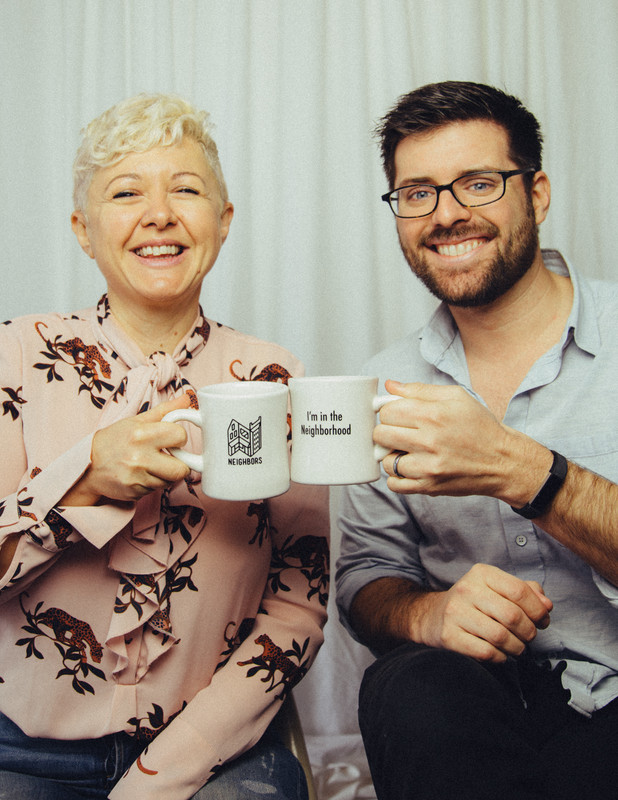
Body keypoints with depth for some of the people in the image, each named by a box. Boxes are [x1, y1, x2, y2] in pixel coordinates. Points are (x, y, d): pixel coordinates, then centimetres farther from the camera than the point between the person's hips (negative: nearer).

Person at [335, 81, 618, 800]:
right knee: (413, 690, -29)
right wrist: (425, 613, -18)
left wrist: (521, 471, -30)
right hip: (489, 700, 3)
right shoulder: (390, 384, 5)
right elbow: (366, 578, 5)